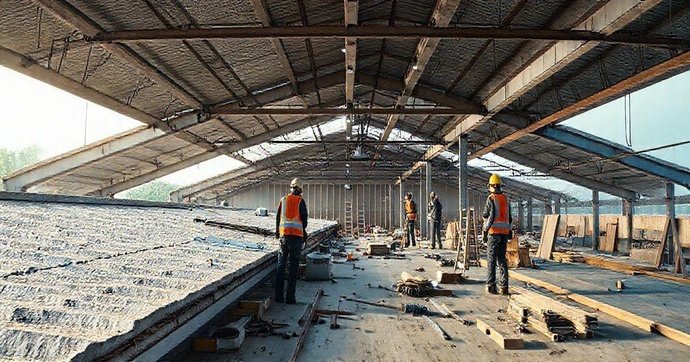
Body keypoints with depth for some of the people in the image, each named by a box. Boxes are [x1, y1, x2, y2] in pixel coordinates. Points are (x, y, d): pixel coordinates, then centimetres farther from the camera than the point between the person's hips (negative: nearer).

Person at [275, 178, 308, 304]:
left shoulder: (283, 200, 9)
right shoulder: (300, 201, -1)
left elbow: (278, 217, 14)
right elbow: (304, 218, -1)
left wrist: (277, 232, 27)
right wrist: (304, 234, 13)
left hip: (283, 234, 3)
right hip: (296, 235, -3)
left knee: (281, 265, 9)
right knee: (293, 266, 1)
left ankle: (279, 296, 8)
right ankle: (290, 297, 0)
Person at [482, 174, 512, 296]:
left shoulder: (491, 198, -6)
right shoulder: (506, 199, 14)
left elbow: (488, 216, -12)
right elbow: (509, 217, 15)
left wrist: (485, 231, -4)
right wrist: (509, 232, 20)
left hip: (494, 231, -6)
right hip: (505, 231, 6)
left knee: (492, 258, -3)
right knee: (502, 258, 9)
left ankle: (491, 286, -4)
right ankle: (503, 287, 8)